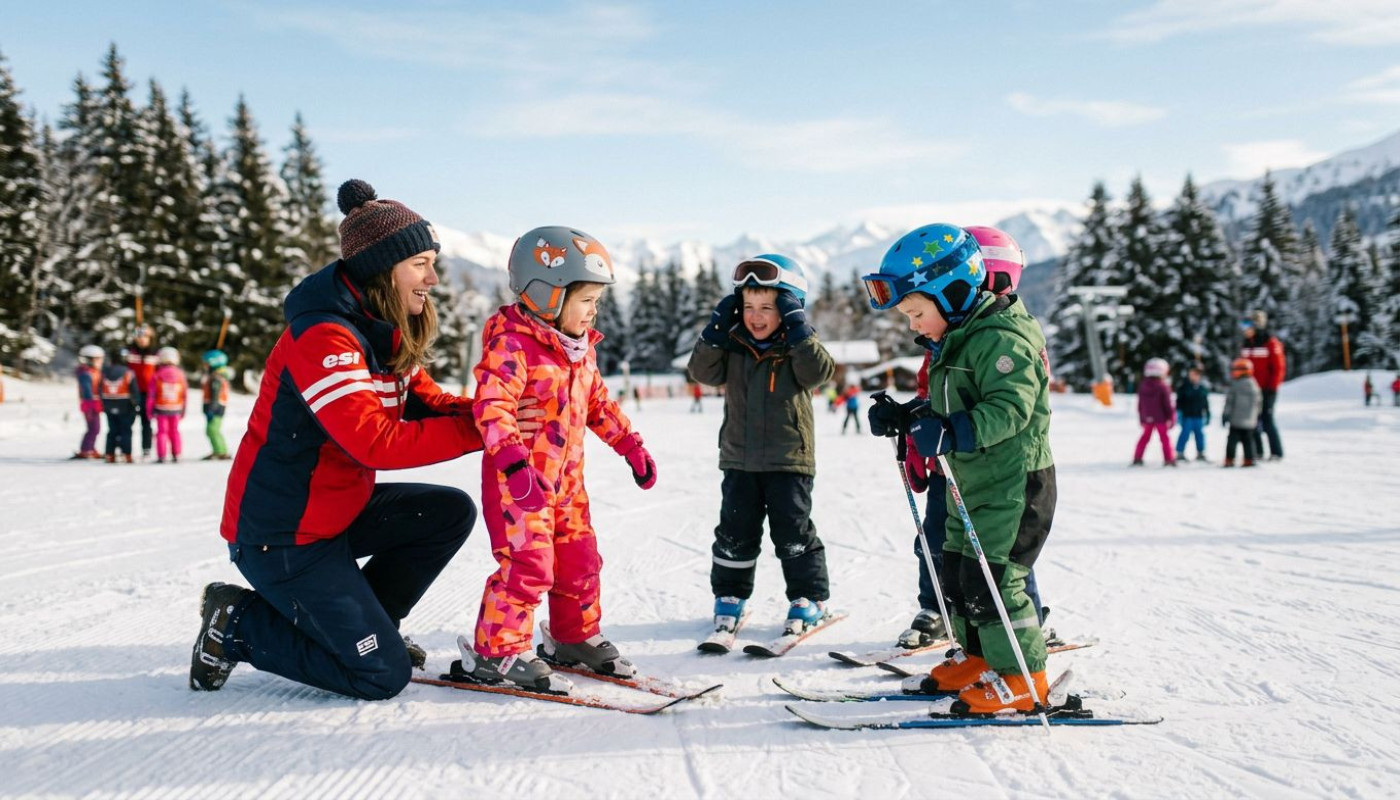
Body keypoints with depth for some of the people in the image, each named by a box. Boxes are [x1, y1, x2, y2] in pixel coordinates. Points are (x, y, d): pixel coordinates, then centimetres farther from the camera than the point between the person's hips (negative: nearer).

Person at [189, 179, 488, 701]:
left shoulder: (388, 332, 5)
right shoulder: (322, 337, -25)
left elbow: (423, 401, 6)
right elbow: (375, 442, -32)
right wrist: (477, 429, -29)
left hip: (340, 511, 9)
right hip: (281, 537, -9)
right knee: (384, 675, -7)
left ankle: (365, 624, 13)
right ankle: (240, 624, 6)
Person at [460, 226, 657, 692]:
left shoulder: (580, 348, 11)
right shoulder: (512, 344, -17)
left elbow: (597, 404, 23)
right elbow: (493, 404, -29)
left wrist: (631, 446, 22)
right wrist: (512, 458, -42)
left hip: (566, 478, 9)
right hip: (517, 479, -8)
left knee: (579, 558, 14)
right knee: (528, 563, -12)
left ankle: (574, 639, 32)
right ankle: (497, 650, 2)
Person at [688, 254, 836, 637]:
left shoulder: (798, 345, -4)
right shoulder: (733, 345, 5)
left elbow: (819, 371, -21)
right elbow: (704, 371, -4)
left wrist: (797, 327, -24)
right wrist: (716, 329, -13)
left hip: (789, 458, -3)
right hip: (739, 458, 3)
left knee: (793, 530, 2)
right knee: (735, 531, 9)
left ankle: (809, 598, 15)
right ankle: (729, 595, 22)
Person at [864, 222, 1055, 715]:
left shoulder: (1003, 338, -18)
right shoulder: (953, 342, 14)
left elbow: (1010, 408, -30)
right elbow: (944, 408, 22)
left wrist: (951, 432, -41)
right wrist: (904, 417, 5)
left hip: (1013, 483, -10)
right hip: (971, 484, 10)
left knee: (990, 581, -9)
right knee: (956, 574, 14)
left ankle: (1021, 678, 3)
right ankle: (977, 659, 29)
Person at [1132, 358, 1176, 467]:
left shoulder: (1142, 386, 1)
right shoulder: (1163, 387, -15)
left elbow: (1140, 404, 7)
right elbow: (1167, 404, -12)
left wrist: (1141, 418, 15)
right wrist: (1171, 417, -3)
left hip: (1147, 418, 4)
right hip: (1161, 417, -4)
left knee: (1145, 436, 13)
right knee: (1164, 437, 4)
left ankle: (1137, 458, 9)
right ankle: (1168, 459, 2)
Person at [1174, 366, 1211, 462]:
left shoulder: (1203, 388, 9)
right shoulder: (1183, 386, -5)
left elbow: (1206, 403, 16)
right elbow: (1179, 400, -5)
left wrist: (1207, 414, 16)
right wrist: (1179, 412, -12)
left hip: (1198, 416, 5)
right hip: (1187, 415, -5)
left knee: (1200, 434, 9)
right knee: (1185, 434, -4)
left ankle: (1200, 453, 20)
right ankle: (1180, 453, 5)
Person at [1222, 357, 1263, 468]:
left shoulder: (1235, 386, -11)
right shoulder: (1255, 385, 9)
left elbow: (1229, 403, -11)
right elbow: (1258, 403, 16)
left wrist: (1225, 415, -4)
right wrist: (1257, 417, 25)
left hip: (1236, 421, -5)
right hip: (1250, 421, 5)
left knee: (1232, 439, -1)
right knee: (1248, 439, 11)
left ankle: (1229, 460, -5)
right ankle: (1249, 460, 7)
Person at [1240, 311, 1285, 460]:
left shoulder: (1271, 343, -8)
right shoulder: (1246, 345, 11)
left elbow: (1279, 368, -10)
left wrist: (1272, 388, -14)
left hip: (1266, 390, -6)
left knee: (1267, 420, -5)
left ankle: (1276, 452, 4)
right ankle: (1257, 452, 13)